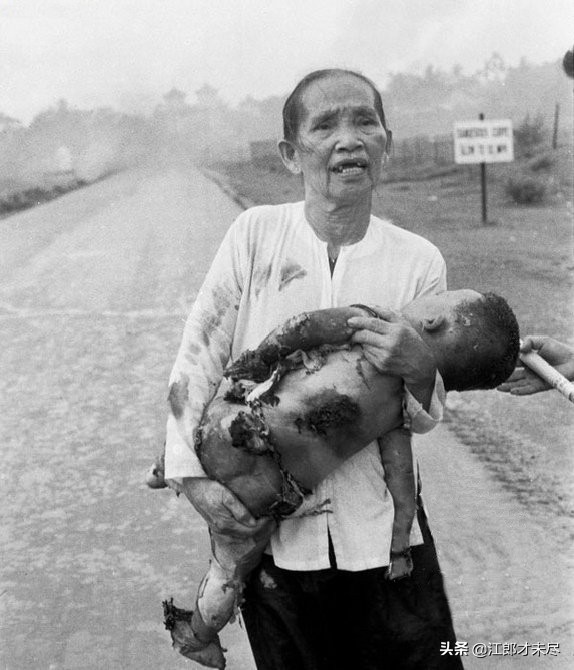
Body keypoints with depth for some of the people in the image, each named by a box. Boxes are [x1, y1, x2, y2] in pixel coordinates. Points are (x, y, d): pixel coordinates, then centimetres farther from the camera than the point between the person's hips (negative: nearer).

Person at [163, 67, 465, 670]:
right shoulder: (256, 234, -5)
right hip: (266, 530, 0)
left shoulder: (418, 261, -3)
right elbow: (197, 357, -1)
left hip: (379, 533, 1)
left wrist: (417, 368, -21)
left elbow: (425, 414, 1)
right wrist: (195, 477, -8)